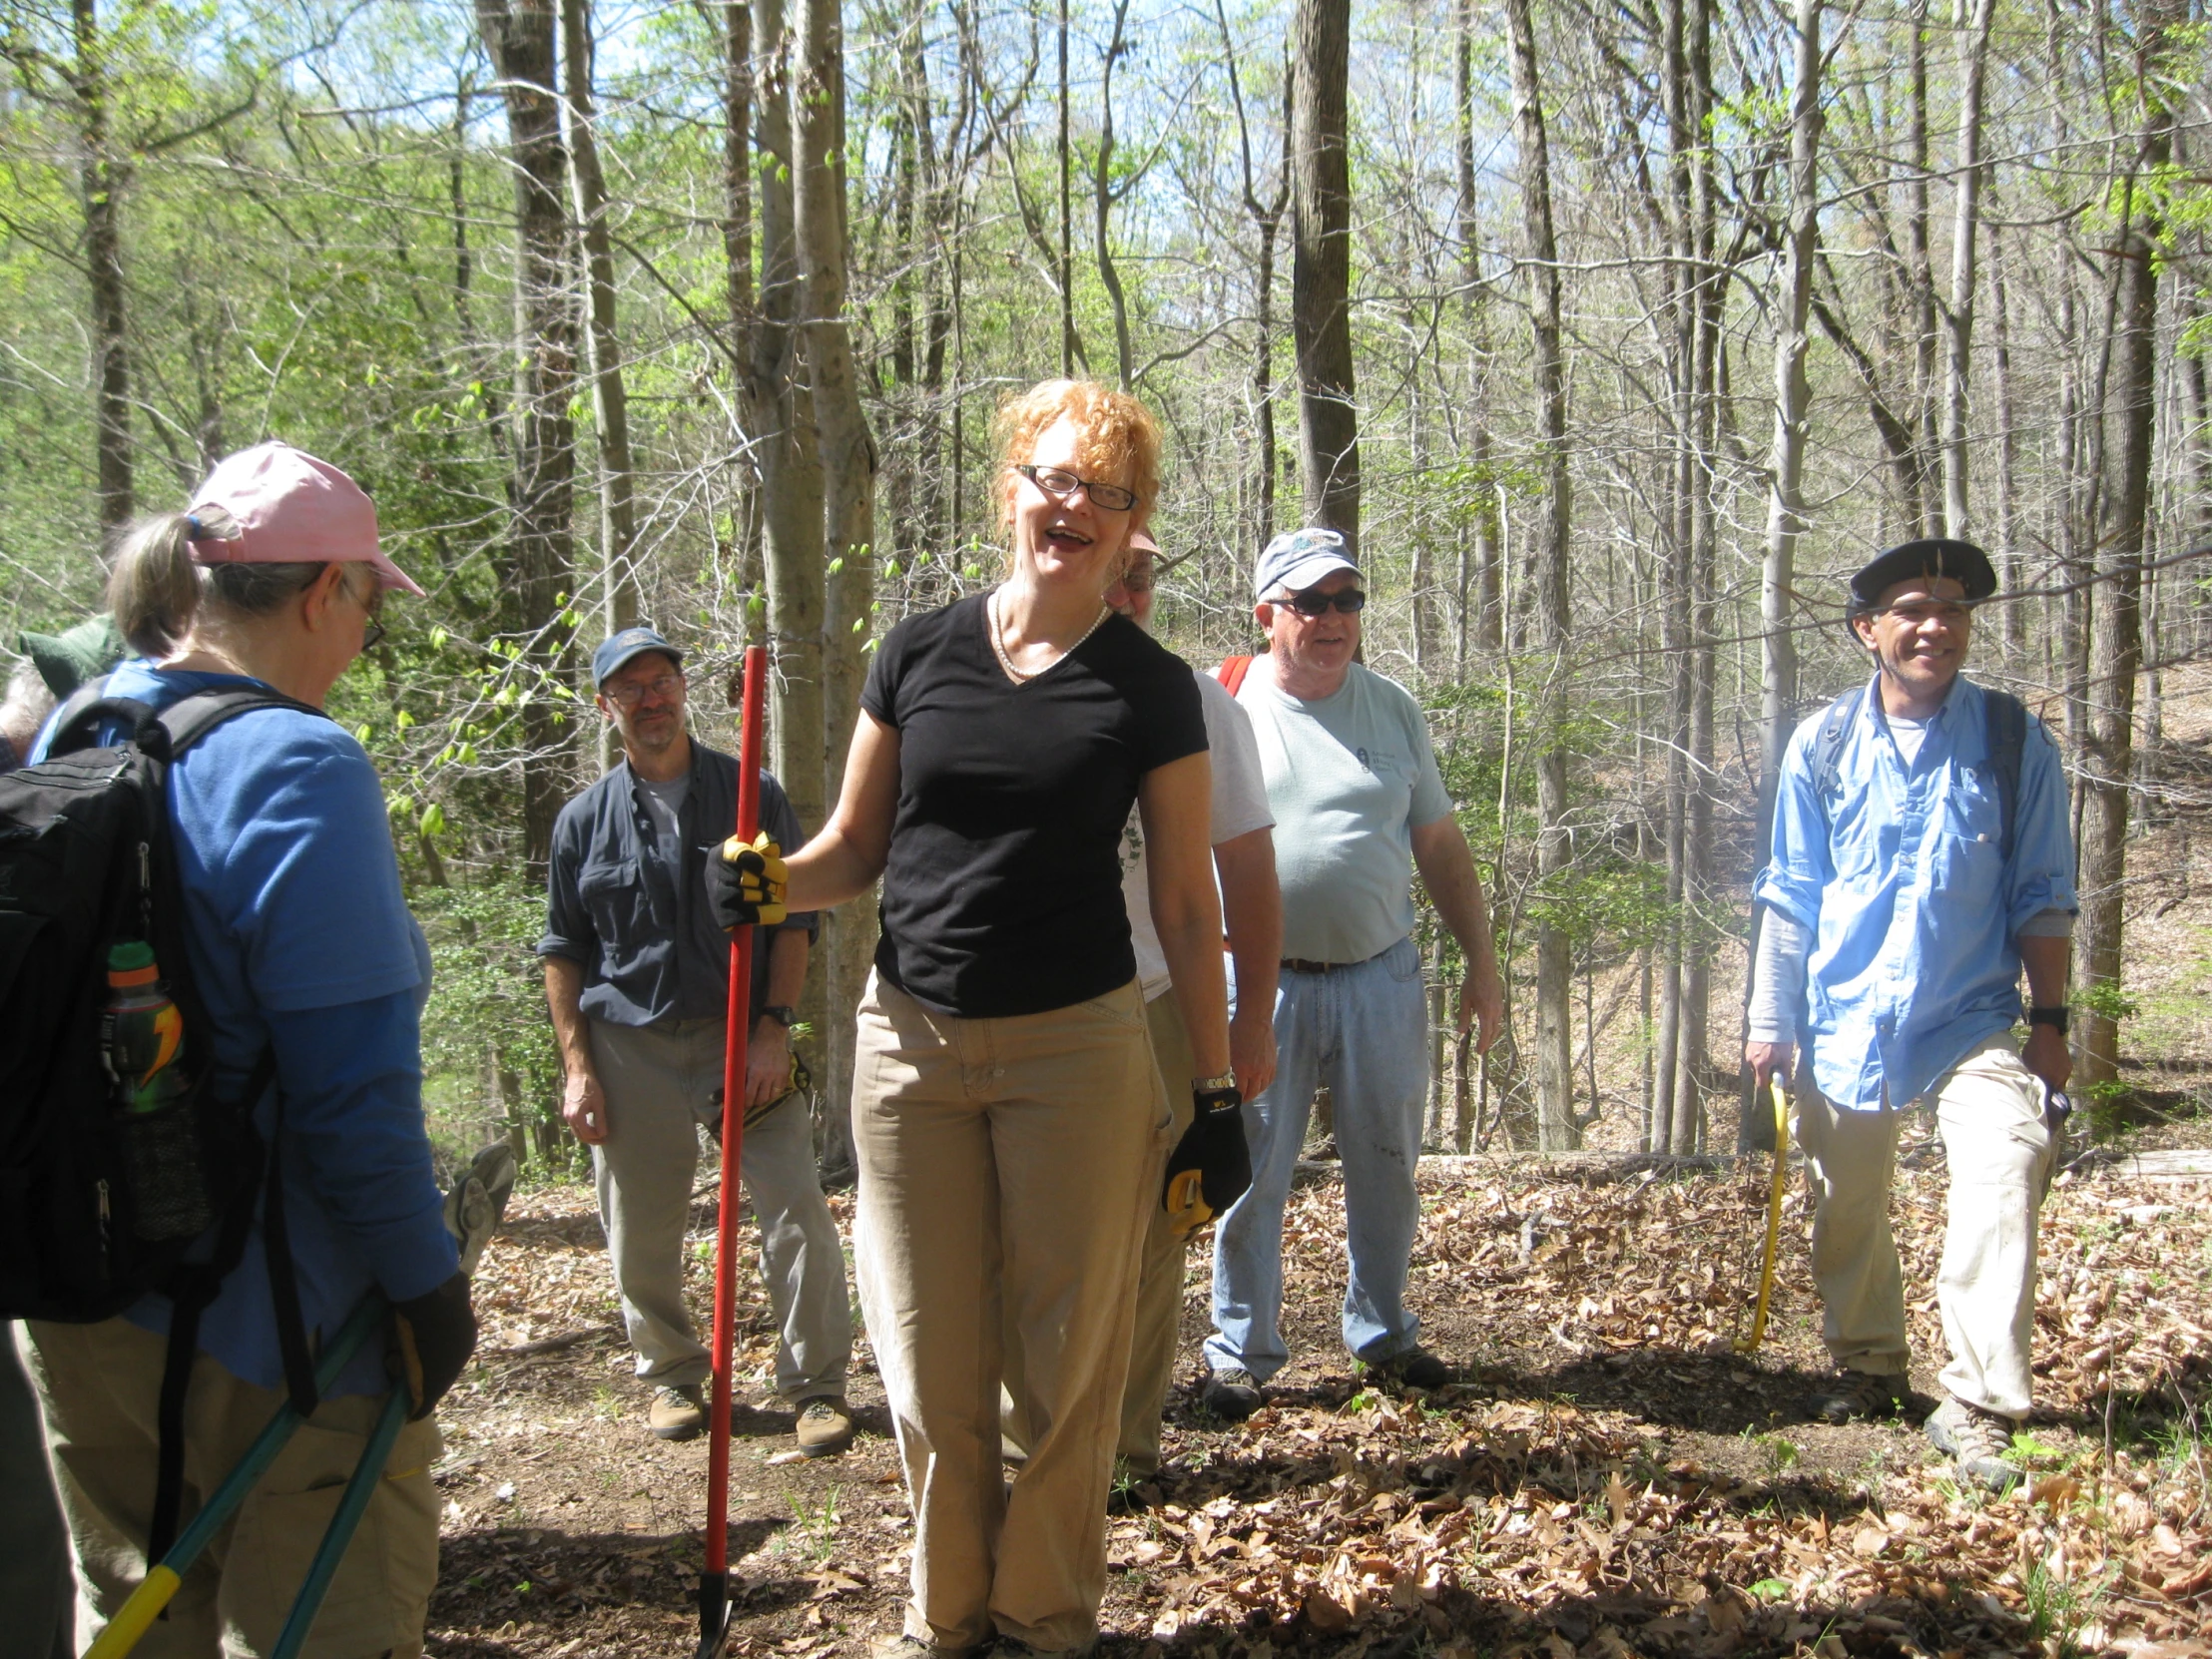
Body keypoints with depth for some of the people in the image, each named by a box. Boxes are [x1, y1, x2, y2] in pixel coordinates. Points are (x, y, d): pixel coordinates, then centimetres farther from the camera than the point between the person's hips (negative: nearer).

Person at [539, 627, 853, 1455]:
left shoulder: (753, 794, 4)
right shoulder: (585, 820, 7)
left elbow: (793, 920, 3)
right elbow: (564, 951, 10)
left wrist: (773, 1028, -8)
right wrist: (578, 1066, 1)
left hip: (743, 1034, -1)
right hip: (630, 1044, 2)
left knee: (795, 1204, -9)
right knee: (640, 1234, 8)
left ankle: (817, 1383, 3)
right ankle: (670, 1373, 29)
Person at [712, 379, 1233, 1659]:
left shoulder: (1150, 689, 0)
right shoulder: (919, 654, 5)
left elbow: (1187, 900, 2)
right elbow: (856, 848, 11)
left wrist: (1218, 1088, 1)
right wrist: (772, 879, -11)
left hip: (1078, 1049, -2)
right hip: (914, 1040, 2)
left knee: (1070, 1358, 5)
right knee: (929, 1361, 7)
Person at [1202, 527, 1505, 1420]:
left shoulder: (1392, 708, 7)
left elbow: (1439, 842, 11)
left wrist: (1481, 961, 8)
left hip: (1383, 978, 3)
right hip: (1262, 982, -3)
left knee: (1386, 1168, 13)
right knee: (1250, 1176, 4)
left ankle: (1383, 1333, 30)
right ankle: (1240, 1354, 17)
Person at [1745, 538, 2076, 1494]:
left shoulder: (2013, 740, -2)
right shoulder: (1823, 747, 1)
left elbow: (2042, 898, 3)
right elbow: (1790, 897, 6)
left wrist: (2050, 1020, 1)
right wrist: (1772, 1021, 5)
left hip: (1973, 1020, -2)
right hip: (1845, 1019, 2)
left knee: (2004, 1175, -21)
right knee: (1846, 1209, 12)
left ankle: (1979, 1409, -15)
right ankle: (1867, 1366, 35)